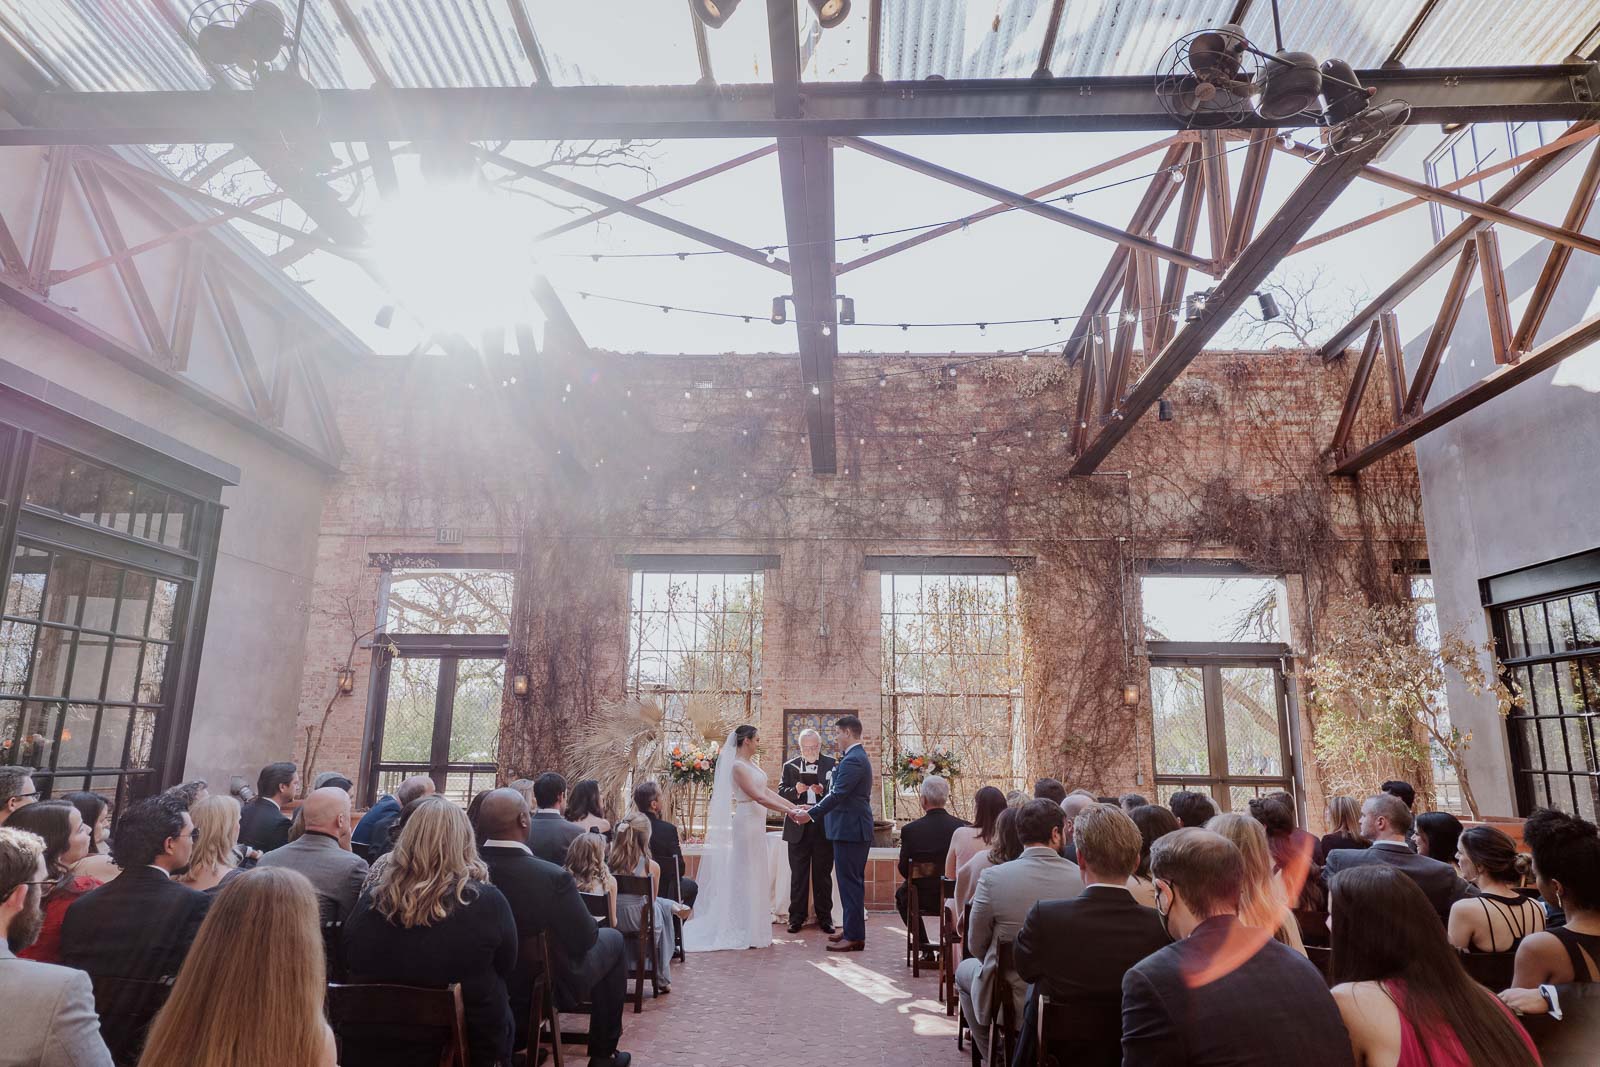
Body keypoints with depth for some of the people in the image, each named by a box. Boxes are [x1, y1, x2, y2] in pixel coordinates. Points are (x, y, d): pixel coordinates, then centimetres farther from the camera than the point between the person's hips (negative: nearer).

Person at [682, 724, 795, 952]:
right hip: (746, 822, -9)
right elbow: (758, 797, -21)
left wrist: (794, 806, 7)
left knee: (756, 875, 12)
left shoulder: (750, 763, 12)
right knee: (746, 875, -2)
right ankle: (746, 933, 6)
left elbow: (767, 791, 12)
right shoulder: (738, 766, -16)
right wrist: (788, 811, -19)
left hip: (756, 823, 9)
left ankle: (753, 929, 19)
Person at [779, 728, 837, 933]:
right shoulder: (790, 766, 6)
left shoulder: (831, 764, 1)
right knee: (798, 875, 8)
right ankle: (796, 918, 17)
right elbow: (780, 794, 1)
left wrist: (823, 791, -24)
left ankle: (824, 918, 18)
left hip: (824, 829, -1)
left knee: (823, 875, 8)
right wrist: (795, 791, -18)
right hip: (798, 828, 1)